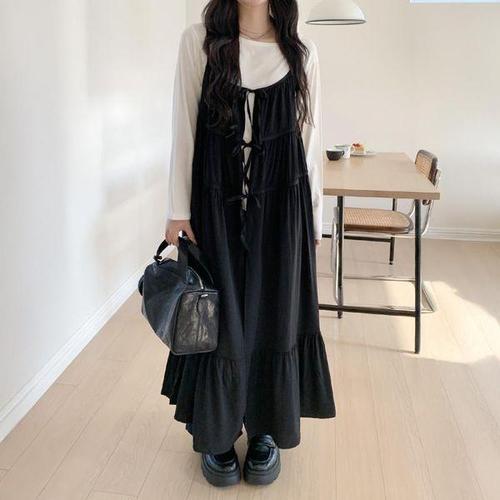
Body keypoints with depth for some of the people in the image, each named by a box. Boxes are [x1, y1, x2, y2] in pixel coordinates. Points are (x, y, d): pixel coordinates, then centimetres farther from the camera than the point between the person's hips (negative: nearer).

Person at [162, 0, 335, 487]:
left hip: (280, 202, 2)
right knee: (219, 314, 6)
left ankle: (265, 428, 28)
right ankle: (216, 429, 26)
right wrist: (178, 210, -4)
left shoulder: (301, 51, 6)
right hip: (216, 200, -1)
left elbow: (310, 137, 6)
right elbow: (184, 127, 0)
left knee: (272, 313, 8)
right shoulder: (198, 40, 2)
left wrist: (313, 219, 5)